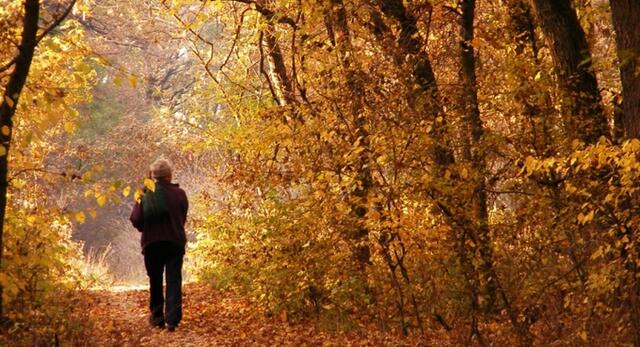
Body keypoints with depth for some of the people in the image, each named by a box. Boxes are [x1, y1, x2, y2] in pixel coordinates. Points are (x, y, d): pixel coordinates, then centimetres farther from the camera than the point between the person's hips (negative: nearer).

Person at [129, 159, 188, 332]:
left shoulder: (146, 194, -7)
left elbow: (136, 219, -10)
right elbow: (183, 218, 5)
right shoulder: (179, 194, -4)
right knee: (174, 281, 0)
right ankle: (172, 319, -10)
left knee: (155, 281, 15)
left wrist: (145, 229, 10)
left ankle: (157, 317, 21)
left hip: (152, 242, 0)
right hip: (175, 242, 0)